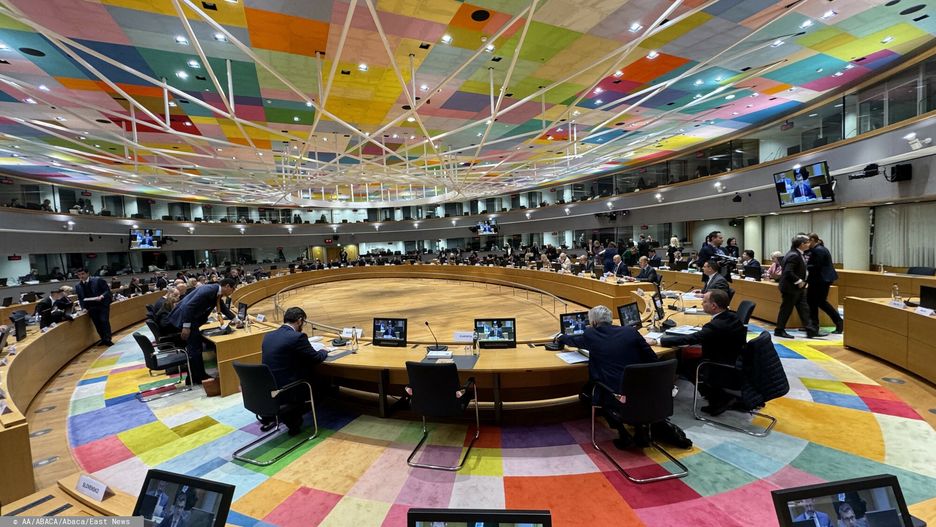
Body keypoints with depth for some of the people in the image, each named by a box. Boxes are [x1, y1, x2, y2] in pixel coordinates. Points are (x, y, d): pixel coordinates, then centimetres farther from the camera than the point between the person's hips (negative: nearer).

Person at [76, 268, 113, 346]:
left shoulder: (98, 280, -4)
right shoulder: (78, 286, 9)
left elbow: (107, 290, -4)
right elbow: (80, 298, 15)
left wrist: (102, 296, -23)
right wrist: (83, 307, 1)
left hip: (102, 304, -4)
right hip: (91, 307, 4)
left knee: (104, 321, -9)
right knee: (97, 323, 4)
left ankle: (107, 339, -2)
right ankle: (103, 339, 15)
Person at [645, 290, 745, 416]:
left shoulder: (717, 326, -28)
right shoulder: (732, 316, -2)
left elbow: (689, 339, -30)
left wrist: (656, 341, -25)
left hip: (727, 375, -8)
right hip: (738, 366, 8)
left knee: (686, 363, 3)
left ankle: (717, 400, 14)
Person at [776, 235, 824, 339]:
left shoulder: (798, 254, 9)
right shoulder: (793, 255, -21)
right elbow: (788, 272, -28)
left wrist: (801, 281, 9)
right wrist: (798, 281, -20)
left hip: (798, 288, 10)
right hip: (791, 288, -10)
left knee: (804, 309, 10)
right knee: (786, 310, 1)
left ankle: (812, 330, 15)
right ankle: (779, 330, 12)